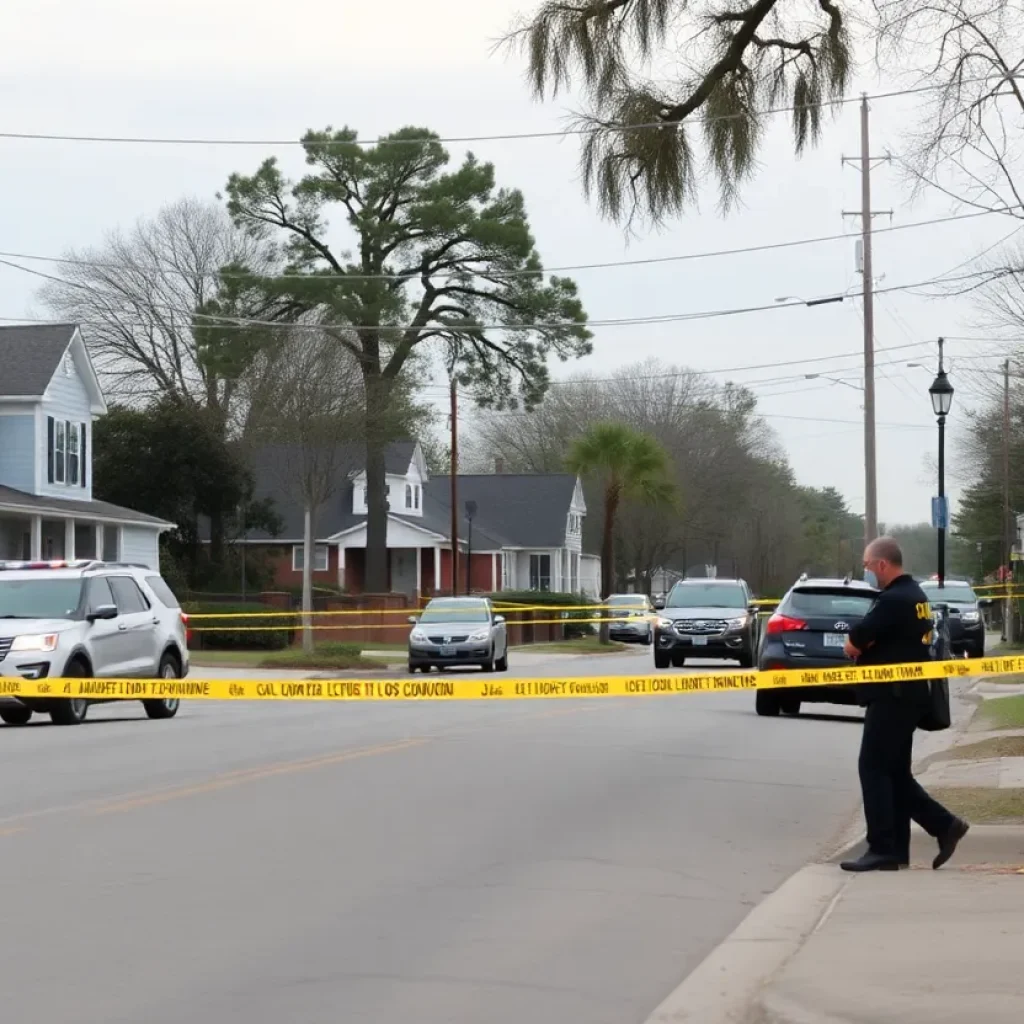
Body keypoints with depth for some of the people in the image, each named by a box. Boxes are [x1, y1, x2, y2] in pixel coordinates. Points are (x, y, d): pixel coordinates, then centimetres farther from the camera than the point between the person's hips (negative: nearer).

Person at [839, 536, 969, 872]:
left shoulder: (893, 600, -18)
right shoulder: (913, 595, 15)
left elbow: (852, 645, -19)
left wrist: (863, 644, 1)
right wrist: (870, 644, -2)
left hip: (892, 697, -10)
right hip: (905, 695, 10)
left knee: (873, 770, -6)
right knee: (894, 773, 13)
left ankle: (883, 850, -7)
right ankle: (943, 824, 11)